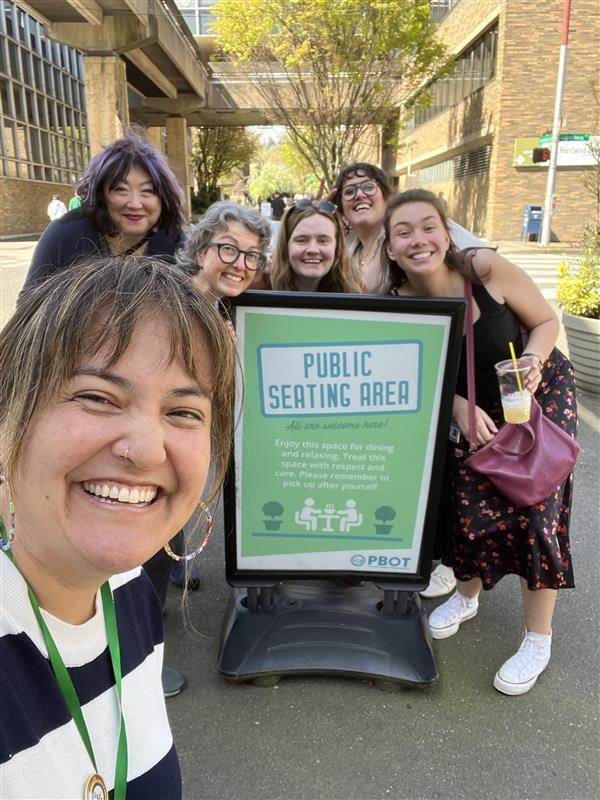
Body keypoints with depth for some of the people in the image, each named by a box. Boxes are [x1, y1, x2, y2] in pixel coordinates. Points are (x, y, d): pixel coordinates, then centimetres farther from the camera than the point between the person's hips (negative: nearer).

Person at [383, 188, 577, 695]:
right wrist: (460, 407, -23)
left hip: (542, 393, -2)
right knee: (469, 505, -4)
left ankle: (539, 640, 11)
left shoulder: (487, 270, -24)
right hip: (475, 407, 2)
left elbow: (547, 320, -10)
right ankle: (467, 596, 30)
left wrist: (532, 360, -29)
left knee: (537, 508, -8)